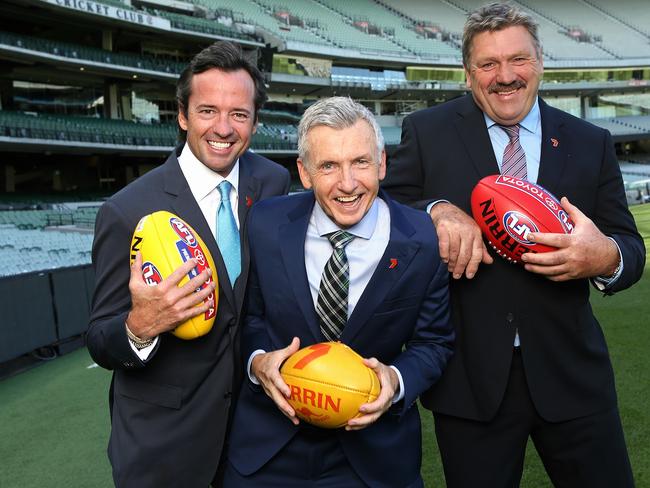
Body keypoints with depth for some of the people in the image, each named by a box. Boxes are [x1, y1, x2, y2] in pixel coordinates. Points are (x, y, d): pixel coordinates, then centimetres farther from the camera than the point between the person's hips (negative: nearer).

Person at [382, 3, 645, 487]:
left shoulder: (591, 143, 5)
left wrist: (607, 257, -21)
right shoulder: (427, 132, 0)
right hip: (470, 377, -1)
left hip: (570, 373, 2)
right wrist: (435, 211, -22)